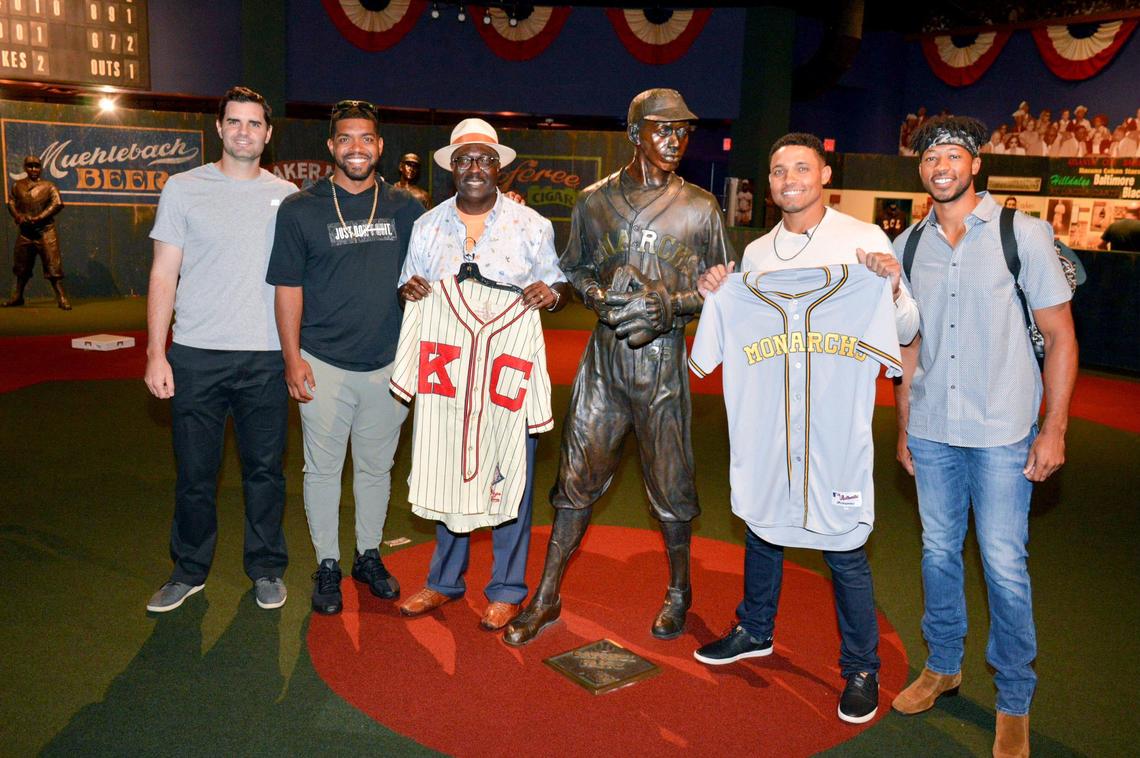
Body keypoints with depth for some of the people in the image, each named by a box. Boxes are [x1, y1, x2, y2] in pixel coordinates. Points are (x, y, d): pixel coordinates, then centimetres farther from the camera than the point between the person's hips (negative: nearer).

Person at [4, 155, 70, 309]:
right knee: (21, 267, 14)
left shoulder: (48, 186, -1)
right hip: (25, 231, 5)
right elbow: (11, 202, 12)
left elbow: (57, 204, -11)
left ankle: (62, 298, -9)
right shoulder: (17, 185, 11)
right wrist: (18, 216, -9)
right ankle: (17, 297, 27)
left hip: (45, 231, -5)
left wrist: (38, 218, -17)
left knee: (53, 267, -10)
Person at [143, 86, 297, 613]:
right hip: (196, 354, 0)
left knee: (264, 470, 8)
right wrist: (156, 352, -5)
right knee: (194, 473, 7)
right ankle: (189, 570, 26)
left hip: (266, 356, 1)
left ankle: (266, 569, 24)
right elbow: (164, 275, 2)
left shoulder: (286, 196, 7)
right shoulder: (184, 188, 3)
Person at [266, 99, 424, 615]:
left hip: (387, 364, 2)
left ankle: (368, 556, 30)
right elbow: (288, 287, -1)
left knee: (376, 467, 13)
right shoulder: (301, 210, -1)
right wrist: (293, 358, -6)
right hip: (324, 363, -2)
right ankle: (327, 566, 22)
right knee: (323, 469, 6)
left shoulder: (405, 209, 5)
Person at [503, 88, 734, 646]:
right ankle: (547, 598, 20)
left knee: (670, 484, 8)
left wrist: (671, 306, -13)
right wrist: (600, 297, -6)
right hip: (603, 357, 1)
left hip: (663, 360, -1)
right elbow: (573, 268, 16)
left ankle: (679, 589, 32)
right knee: (576, 477, 6)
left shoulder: (699, 208, 2)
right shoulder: (594, 200, 6)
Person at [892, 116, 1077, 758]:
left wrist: (1054, 430, -8)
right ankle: (943, 667, 33)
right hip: (931, 432, 4)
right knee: (939, 551, 13)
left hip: (1002, 435, -3)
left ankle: (1015, 701, 20)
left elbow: (1060, 337, -3)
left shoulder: (1024, 234, -5)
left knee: (1004, 564, 1)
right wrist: (904, 427, 12)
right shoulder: (908, 245, 6)